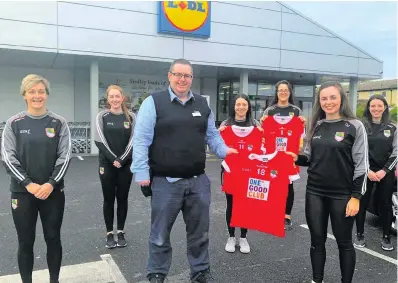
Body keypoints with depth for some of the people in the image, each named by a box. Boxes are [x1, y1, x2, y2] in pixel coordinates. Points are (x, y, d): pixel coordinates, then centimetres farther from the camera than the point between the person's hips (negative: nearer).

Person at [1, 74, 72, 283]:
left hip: (53, 191, 0)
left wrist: (51, 184, -14)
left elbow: (64, 157, -3)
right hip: (22, 192, 0)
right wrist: (28, 184, -14)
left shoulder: (58, 123, 0)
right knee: (25, 242, 9)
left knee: (53, 238, 10)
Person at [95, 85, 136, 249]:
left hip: (126, 164, 1)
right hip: (107, 164, -1)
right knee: (109, 199, 6)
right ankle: (109, 233, 18)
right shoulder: (102, 116, 0)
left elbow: (133, 141, -1)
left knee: (122, 198, 8)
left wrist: (121, 159, -11)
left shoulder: (130, 117, 2)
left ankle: (121, 232, 21)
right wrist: (113, 159, -13)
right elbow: (100, 141, -6)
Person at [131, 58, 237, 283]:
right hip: (165, 182, -4)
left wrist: (224, 151, -1)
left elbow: (212, 135, 16)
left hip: (198, 181, 4)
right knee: (160, 233, 11)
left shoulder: (203, 104, 10)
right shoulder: (154, 102, -5)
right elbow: (142, 139, -9)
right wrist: (142, 172, -14)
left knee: (200, 231, 16)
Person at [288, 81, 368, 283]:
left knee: (344, 242, 11)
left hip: (342, 195, -4)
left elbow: (361, 164, -8)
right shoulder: (316, 126, 7)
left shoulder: (355, 126, -6)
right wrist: (296, 157, -7)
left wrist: (355, 196, -11)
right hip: (314, 192, 4)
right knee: (317, 240, 12)